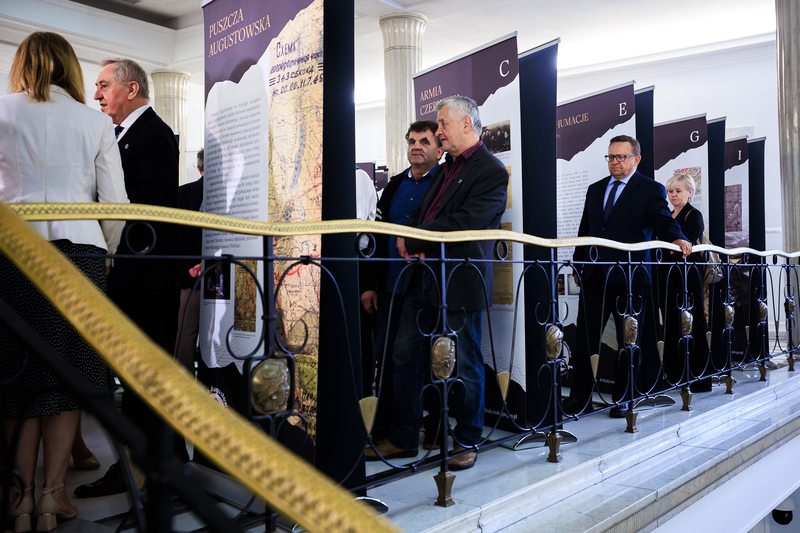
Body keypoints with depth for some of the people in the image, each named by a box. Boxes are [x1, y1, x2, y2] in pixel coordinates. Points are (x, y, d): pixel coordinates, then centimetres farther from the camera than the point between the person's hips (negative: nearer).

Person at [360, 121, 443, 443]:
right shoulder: (394, 186, 16)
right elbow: (378, 237, 15)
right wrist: (369, 284, 11)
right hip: (392, 288, 5)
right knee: (387, 358, 7)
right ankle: (383, 431, 19)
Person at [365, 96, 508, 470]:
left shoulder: (491, 172, -9)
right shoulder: (445, 169, 20)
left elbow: (465, 223, -19)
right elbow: (420, 214, 21)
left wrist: (413, 240, -14)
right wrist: (407, 236, -1)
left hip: (460, 284, -8)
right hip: (424, 279, 9)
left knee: (464, 365, 4)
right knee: (405, 357, 10)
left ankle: (466, 442, 21)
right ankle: (403, 439, 22)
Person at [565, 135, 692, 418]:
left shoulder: (651, 189, 3)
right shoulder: (595, 189, 17)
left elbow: (663, 220, -10)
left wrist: (677, 238, -31)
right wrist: (578, 264, 14)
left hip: (629, 278, -4)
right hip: (594, 276, 4)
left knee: (628, 341, 5)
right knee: (585, 336, 3)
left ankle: (622, 399, 16)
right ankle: (580, 398, 11)